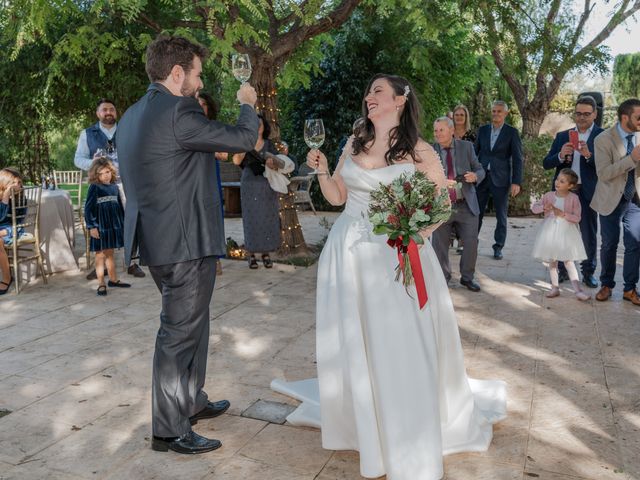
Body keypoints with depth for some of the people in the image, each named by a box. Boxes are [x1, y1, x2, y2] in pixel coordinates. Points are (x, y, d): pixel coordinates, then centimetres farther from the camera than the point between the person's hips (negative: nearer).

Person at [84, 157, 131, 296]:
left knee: (110, 254, 17)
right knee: (100, 255, 0)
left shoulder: (114, 187, 8)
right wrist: (91, 226, -15)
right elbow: (88, 208, -10)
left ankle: (113, 279, 27)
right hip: (99, 227, -5)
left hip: (114, 226, 5)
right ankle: (101, 284, 4)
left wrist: (123, 224, 16)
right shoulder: (94, 188, -8)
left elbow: (120, 208, 15)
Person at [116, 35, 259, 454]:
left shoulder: (133, 115, 12)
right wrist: (247, 104, 7)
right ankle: (171, 431, 13)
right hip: (186, 243, -10)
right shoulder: (177, 112, -18)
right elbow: (243, 140, -12)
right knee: (180, 333, 0)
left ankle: (191, 402, 38)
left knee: (190, 325, 22)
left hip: (158, 239, 10)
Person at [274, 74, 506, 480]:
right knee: (351, 344, 10)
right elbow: (337, 197, 12)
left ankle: (408, 444, 17)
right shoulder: (354, 145, 10)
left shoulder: (420, 152, -3)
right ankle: (361, 424, 31)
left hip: (396, 256, -4)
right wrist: (322, 171, -5)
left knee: (399, 347, -3)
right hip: (348, 254, 5)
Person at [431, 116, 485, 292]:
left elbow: (480, 170, 7)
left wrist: (475, 176, -16)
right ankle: (442, 278, 25)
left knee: (471, 242, 2)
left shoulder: (466, 147, 4)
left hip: (466, 205, 1)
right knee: (439, 245, 5)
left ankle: (467, 277, 23)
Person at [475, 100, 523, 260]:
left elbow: (517, 158, -3)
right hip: (481, 177, 2)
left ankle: (498, 247, 15)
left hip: (501, 179, -2)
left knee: (501, 215, 5)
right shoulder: (483, 130, 9)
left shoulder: (512, 132, -1)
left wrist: (516, 182, -10)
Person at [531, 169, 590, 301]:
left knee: (568, 261, -7)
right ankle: (555, 288, 18)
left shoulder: (574, 198, -7)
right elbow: (534, 207, 4)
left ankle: (578, 290, -5)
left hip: (566, 231, -3)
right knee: (552, 261, 9)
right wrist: (544, 207, -16)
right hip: (550, 231, 3)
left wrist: (562, 214, -22)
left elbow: (577, 218, -11)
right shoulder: (549, 195, 1)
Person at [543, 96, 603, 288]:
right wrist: (561, 155, -14)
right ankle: (563, 270, 20)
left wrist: (589, 155, -24)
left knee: (589, 234, 5)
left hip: (588, 193, -2)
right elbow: (546, 164, 5)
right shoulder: (562, 136, 10)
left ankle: (588, 272, 16)